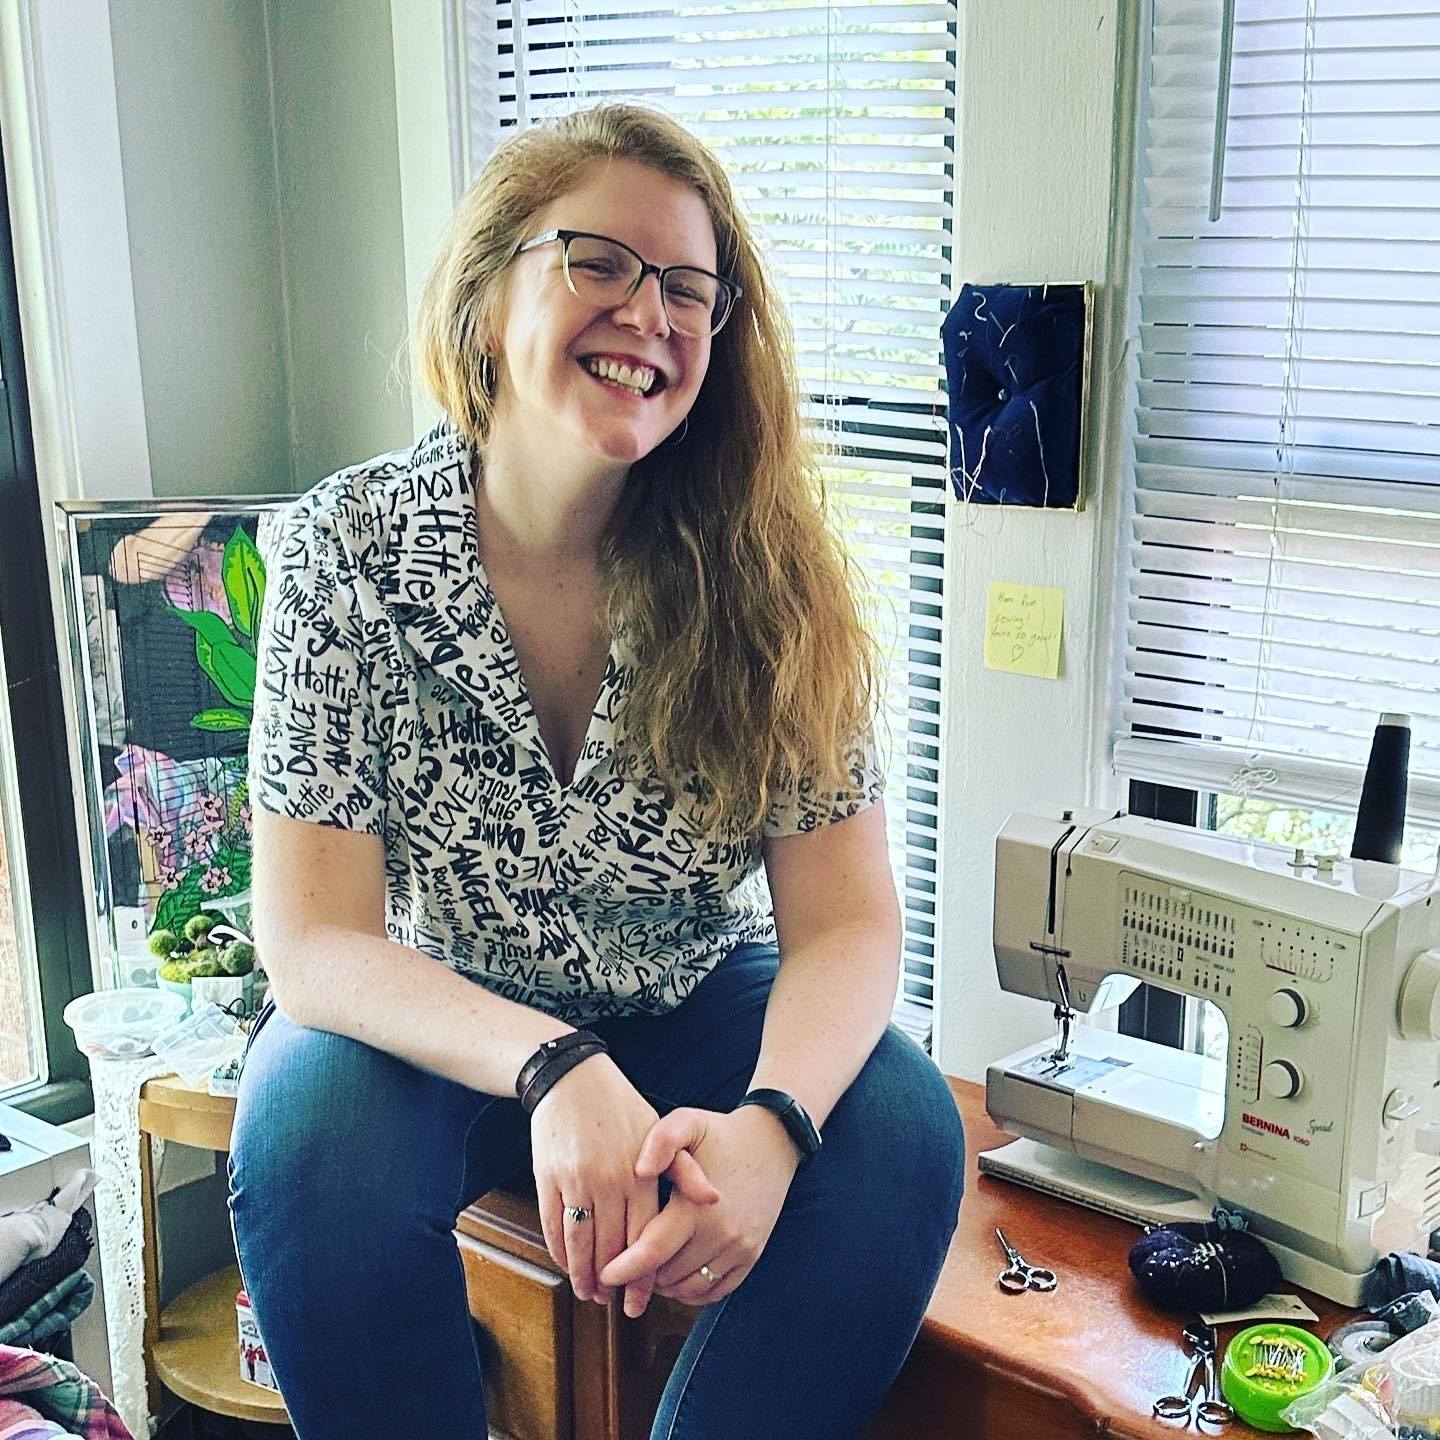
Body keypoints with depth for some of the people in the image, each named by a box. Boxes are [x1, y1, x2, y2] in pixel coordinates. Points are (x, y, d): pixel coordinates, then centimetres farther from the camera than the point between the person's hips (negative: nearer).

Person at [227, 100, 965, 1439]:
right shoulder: (345, 550, -16)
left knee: (901, 1131, -25)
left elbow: (846, 921, -16)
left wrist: (768, 1123, -37)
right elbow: (314, 941, -19)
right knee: (313, 1132, -32)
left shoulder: (766, 569, -13)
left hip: (693, 1019, 2)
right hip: (432, 1027, -1)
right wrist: (553, 1069, -37)